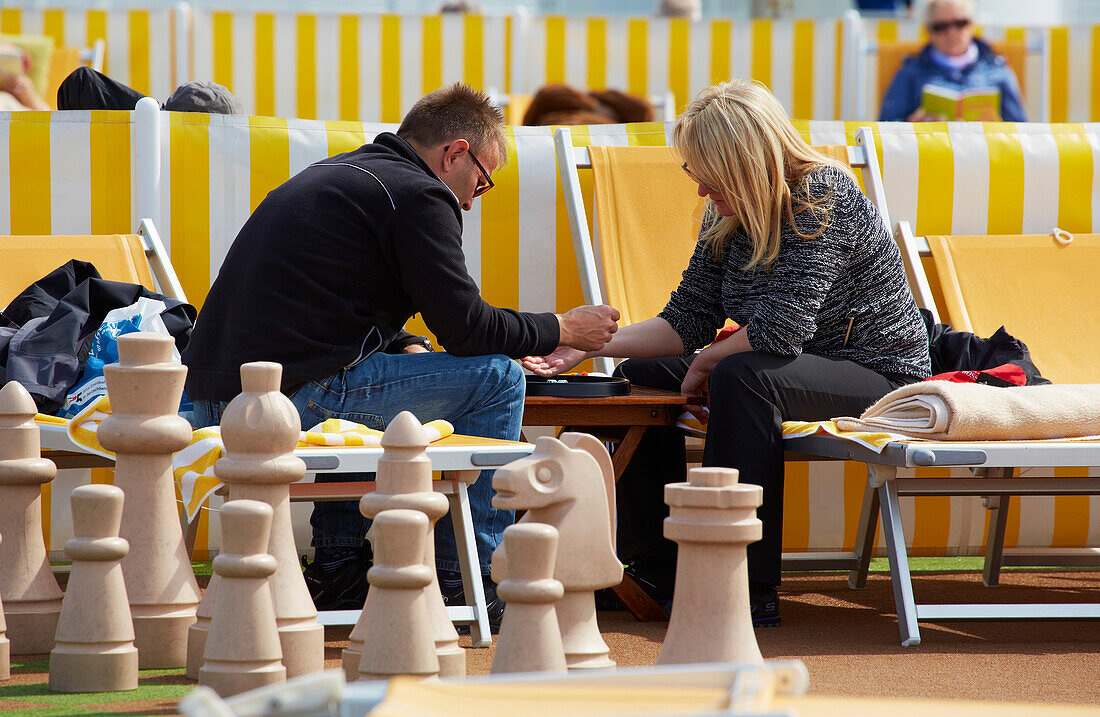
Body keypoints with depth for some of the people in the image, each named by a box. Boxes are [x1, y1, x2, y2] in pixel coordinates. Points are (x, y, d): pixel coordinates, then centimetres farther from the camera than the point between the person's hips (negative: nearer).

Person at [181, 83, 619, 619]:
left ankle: (338, 571, 32)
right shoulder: (418, 196, -4)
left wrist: (412, 350, 20)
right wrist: (563, 330, 8)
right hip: (294, 401, -10)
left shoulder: (332, 174, 25)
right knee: (496, 378, 0)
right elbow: (465, 326, -7)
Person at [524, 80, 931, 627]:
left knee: (742, 377, -36)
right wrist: (586, 344, -8)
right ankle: (654, 572, 13)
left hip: (879, 373, -9)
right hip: (799, 372, 9)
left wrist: (705, 363, -15)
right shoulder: (727, 219, 0)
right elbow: (685, 321, 2)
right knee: (642, 377, 8)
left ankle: (750, 590, -35)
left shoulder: (823, 196, -24)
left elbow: (781, 328, -31)